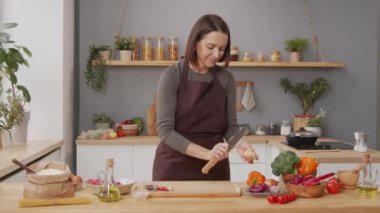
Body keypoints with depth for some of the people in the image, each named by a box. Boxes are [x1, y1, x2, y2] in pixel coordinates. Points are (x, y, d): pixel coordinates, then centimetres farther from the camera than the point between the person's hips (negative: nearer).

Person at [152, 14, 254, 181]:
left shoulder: (226, 79, 0)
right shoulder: (172, 76, -12)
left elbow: (230, 125, 4)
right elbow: (165, 130, -17)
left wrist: (239, 144, -18)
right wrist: (207, 153, -27)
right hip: (175, 167, -3)